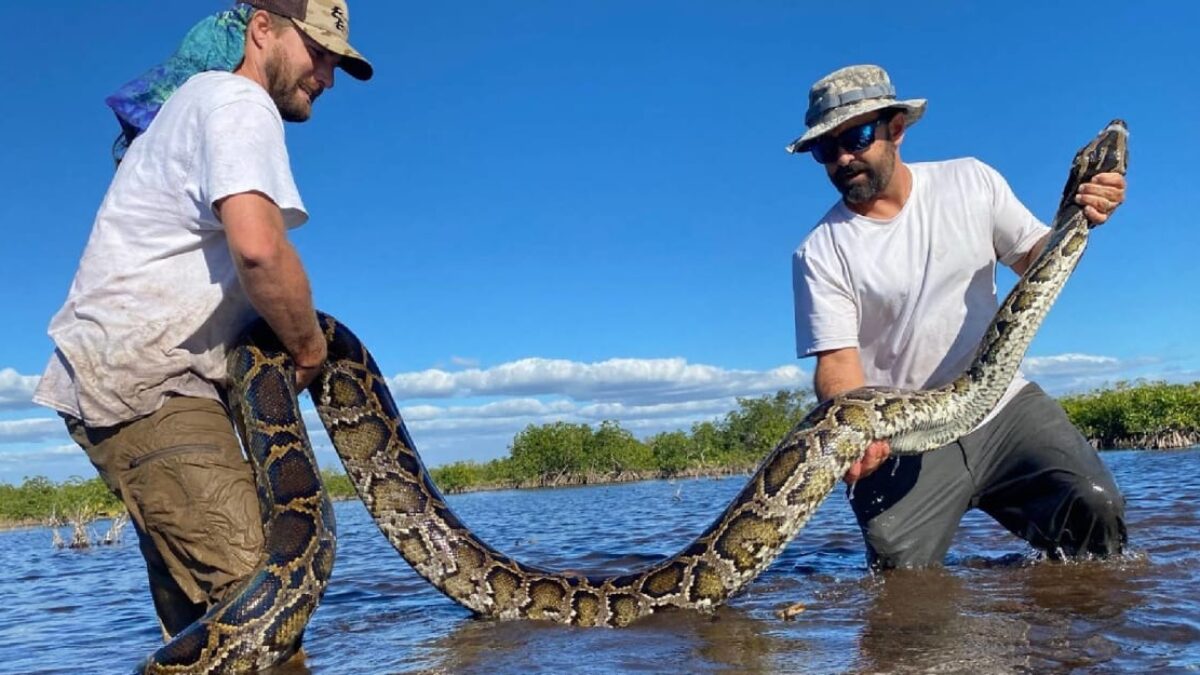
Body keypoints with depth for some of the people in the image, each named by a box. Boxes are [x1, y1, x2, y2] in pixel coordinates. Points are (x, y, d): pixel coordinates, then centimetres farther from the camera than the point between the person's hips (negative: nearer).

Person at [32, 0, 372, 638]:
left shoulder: (196, 101, 25)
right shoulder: (240, 102, -7)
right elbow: (257, 247, -26)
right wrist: (308, 346, -9)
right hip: (144, 384, -11)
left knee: (205, 608, 10)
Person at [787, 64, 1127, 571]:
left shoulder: (971, 182, 3)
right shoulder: (820, 253, -7)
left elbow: (1035, 261, 12)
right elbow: (837, 363, -13)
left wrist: (1076, 219, -11)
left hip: (1002, 401, 3)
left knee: (1095, 508, -15)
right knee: (901, 572, -15)